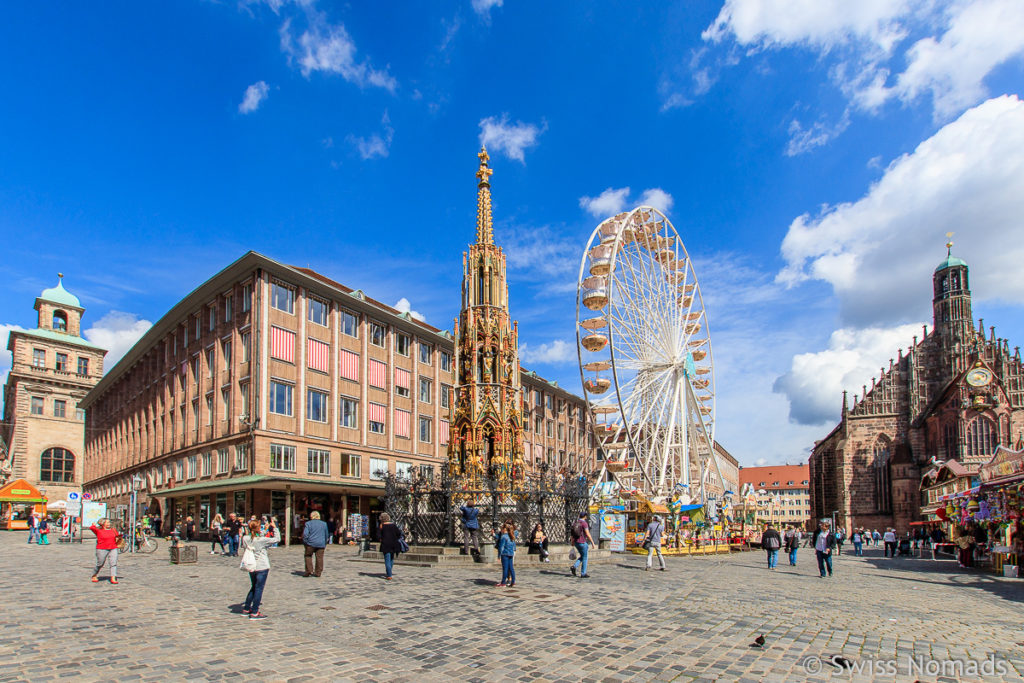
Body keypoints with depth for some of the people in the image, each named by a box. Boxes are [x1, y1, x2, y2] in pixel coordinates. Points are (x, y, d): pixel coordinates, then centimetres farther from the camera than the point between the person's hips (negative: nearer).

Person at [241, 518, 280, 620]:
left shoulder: (245, 538, -5)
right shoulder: (262, 540, -19)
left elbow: (244, 549, 9)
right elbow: (277, 539, -13)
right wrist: (275, 528, -4)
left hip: (251, 567, 6)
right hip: (262, 567, -6)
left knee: (253, 587, 21)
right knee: (259, 588, 2)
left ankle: (246, 609, 27)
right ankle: (254, 612, 3)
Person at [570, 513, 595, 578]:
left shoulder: (575, 523, 8)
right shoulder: (584, 523, -14)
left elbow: (573, 533, 13)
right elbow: (587, 534, -18)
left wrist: (572, 542, 21)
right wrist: (592, 542, -10)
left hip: (576, 542, 7)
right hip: (583, 543, -7)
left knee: (582, 557, 20)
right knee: (584, 558, 5)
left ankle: (574, 566, 1)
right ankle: (583, 574, 8)